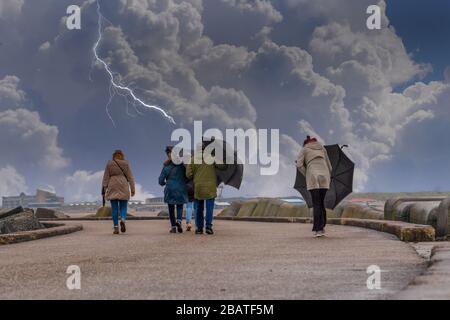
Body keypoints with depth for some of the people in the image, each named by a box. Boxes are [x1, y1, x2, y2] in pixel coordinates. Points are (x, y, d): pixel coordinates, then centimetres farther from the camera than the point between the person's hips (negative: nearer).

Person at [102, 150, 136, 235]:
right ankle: (123, 220, -24)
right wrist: (133, 189, 4)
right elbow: (130, 177, 2)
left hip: (112, 188, 0)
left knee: (114, 208, 3)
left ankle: (116, 227, -3)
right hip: (123, 187, 0)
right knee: (123, 207, 5)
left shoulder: (109, 164, 4)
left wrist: (104, 189, 2)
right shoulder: (125, 163, 4)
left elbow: (106, 177, 1)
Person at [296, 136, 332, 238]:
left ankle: (317, 229, -9)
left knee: (316, 204, -3)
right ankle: (322, 227, 5)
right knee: (322, 203, 11)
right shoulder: (322, 148, 21)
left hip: (313, 177, -3)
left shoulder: (305, 149, 12)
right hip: (324, 176, 3)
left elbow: (299, 164, -1)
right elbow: (329, 165, 20)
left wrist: (306, 175, 10)